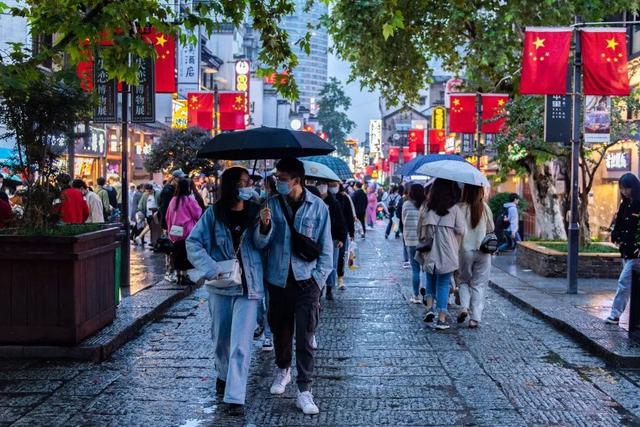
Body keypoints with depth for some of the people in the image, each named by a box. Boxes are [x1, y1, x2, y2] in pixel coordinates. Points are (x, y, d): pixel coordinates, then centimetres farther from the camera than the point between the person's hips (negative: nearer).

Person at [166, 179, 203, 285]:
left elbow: (168, 217, 12)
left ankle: (179, 276, 18)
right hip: (187, 231, -6)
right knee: (186, 255, -1)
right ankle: (184, 277, -3)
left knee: (178, 254, 12)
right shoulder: (189, 199, -11)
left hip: (175, 232, 6)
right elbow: (198, 214, -7)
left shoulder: (173, 200, 6)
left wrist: (170, 228, 22)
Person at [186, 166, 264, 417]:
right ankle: (223, 375, 43)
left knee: (241, 343, -6)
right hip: (220, 284, 1)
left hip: (248, 285, -1)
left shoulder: (254, 212, -1)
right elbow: (193, 242, -3)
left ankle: (235, 397, -3)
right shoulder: (214, 214, -4)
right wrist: (210, 268, -15)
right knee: (221, 338, 16)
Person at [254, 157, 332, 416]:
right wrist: (264, 226, -21)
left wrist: (318, 278, -7)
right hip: (278, 280, 3)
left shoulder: (317, 207, -4)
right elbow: (261, 244, -1)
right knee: (280, 330, 16)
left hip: (306, 281, -2)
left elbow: (326, 247, 0)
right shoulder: (271, 204, 0)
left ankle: (304, 391, 4)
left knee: (305, 337, -2)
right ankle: (282, 370, 40)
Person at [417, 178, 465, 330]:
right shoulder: (455, 209, -8)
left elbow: (420, 230, 5)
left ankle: (429, 308, 5)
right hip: (447, 254, -2)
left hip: (429, 253, 2)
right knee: (443, 284, 5)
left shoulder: (426, 209, 0)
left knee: (430, 280, 21)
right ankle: (441, 319, 6)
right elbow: (460, 231, -10)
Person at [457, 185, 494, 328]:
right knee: (479, 284, 9)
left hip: (465, 250, -1)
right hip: (483, 251, 1)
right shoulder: (485, 208, -5)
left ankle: (464, 307, -3)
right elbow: (491, 229, 5)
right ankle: (475, 318, 5)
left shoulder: (461, 208, -11)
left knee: (464, 280, 18)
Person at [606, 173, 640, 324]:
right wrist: (616, 238, 2)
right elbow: (618, 223, 18)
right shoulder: (624, 204, 10)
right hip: (626, 250, 8)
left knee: (624, 281, -9)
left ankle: (615, 314, -5)